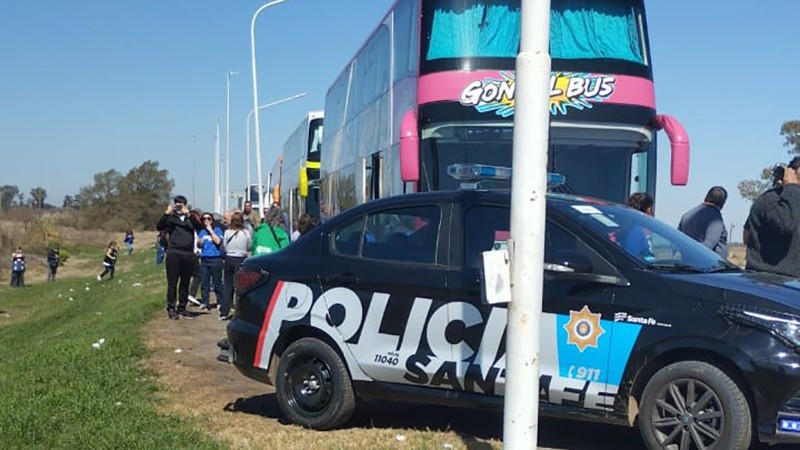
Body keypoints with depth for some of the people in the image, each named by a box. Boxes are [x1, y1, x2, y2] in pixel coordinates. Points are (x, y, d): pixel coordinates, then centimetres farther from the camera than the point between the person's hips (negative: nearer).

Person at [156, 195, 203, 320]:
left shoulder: (192, 216, 8)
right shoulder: (171, 217, 4)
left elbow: (200, 227, -9)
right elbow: (159, 227, -8)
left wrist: (189, 215, -21)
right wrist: (166, 214, -21)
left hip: (189, 254, 2)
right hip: (173, 253, -2)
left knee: (185, 283, 10)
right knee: (172, 282, -1)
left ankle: (182, 308, 19)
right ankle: (171, 308, 6)